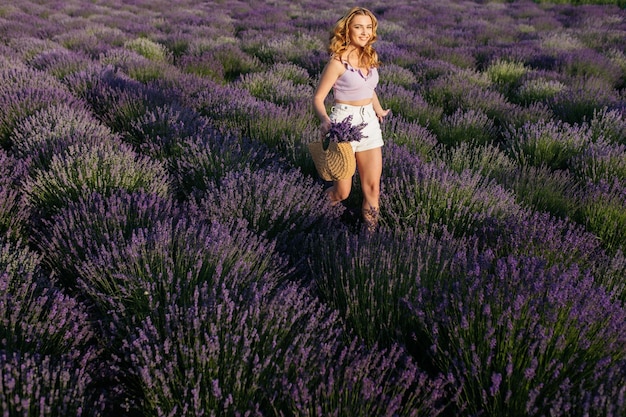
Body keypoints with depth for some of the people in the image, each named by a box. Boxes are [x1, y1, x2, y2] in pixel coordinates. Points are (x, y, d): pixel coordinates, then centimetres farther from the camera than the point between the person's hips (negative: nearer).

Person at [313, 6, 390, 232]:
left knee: (372, 187, 3)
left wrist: (379, 111, 24)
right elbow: (318, 98, -14)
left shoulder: (370, 56, 6)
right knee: (342, 192, 2)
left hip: (369, 123, 6)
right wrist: (324, 119, -32)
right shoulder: (338, 61, -14)